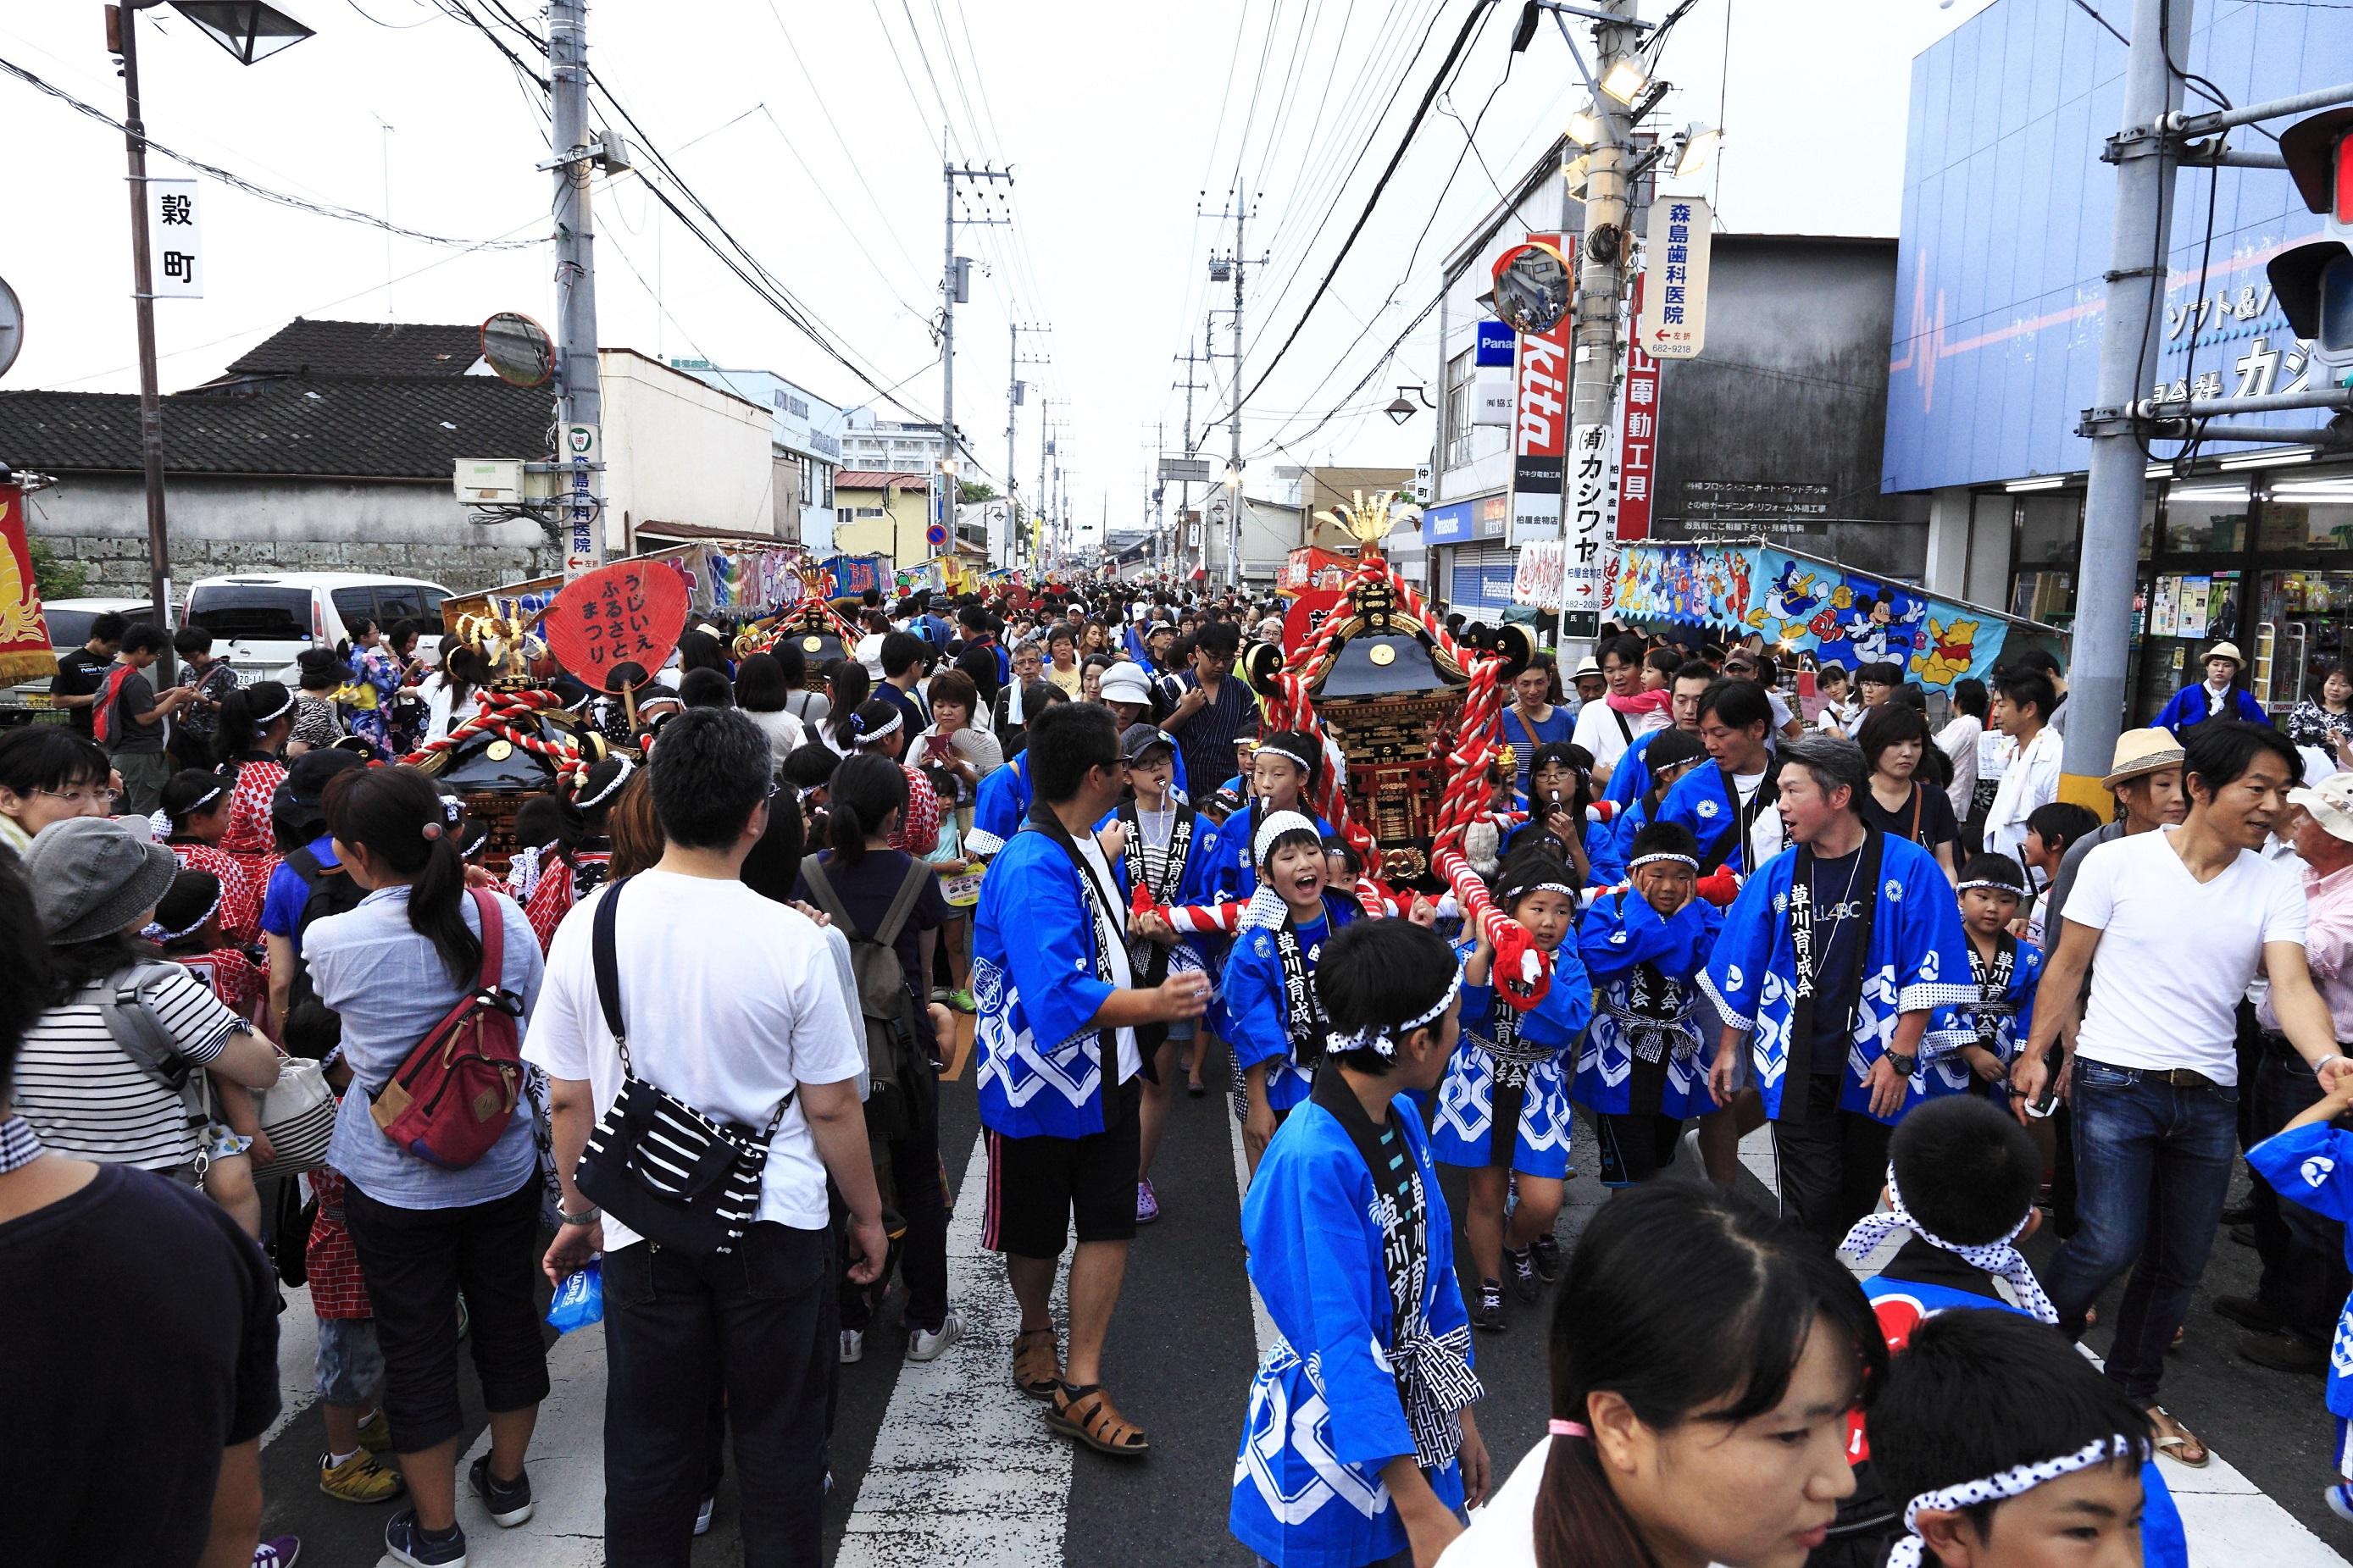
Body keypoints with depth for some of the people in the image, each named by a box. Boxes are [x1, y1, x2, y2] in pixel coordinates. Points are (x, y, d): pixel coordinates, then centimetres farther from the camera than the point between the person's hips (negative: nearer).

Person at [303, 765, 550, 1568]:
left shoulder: (333, 942, -19)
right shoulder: (504, 919, -12)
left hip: (394, 1185, -3)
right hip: (502, 1170, 3)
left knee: (417, 1344, 13)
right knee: (506, 1316, 20)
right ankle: (507, 1479, 40)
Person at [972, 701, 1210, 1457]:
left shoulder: (1086, 848, 3)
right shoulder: (1032, 869, -27)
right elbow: (1058, 995, -37)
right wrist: (1153, 1003, -47)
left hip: (1102, 1070, 8)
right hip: (1039, 1075, -7)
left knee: (1109, 1223, 5)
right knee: (1035, 1231, 15)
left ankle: (1078, 1388, 16)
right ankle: (1036, 1333, 43)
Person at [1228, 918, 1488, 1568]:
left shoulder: (1403, 1118, -5)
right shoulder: (1313, 1160, -29)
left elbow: (1433, 1276, 5)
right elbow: (1340, 1342, -29)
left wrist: (1461, 1418, 12)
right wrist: (1422, 1509, -29)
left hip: (1411, 1421, 7)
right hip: (1329, 1439, -7)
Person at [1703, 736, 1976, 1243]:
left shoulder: (1908, 868, -4)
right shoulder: (1777, 876, 4)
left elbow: (1927, 973, -5)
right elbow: (1741, 969, 11)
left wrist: (1900, 1056, -10)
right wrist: (1728, 1048, 11)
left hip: (1877, 1072, -1)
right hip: (1797, 1070, 1)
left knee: (1860, 1203, 13)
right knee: (1809, 1207, -4)